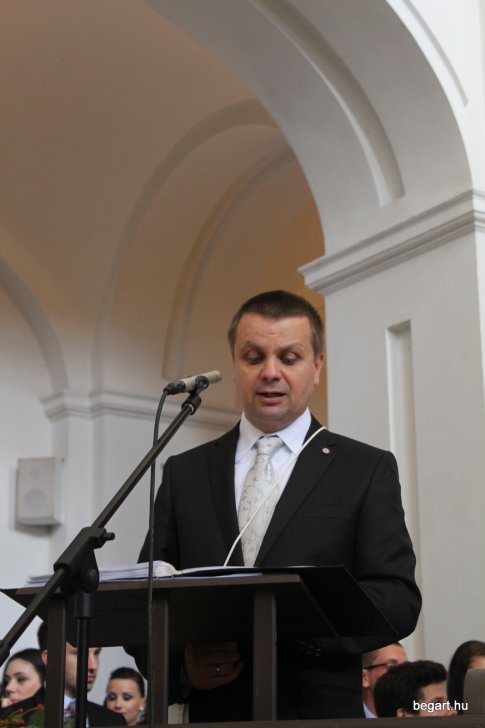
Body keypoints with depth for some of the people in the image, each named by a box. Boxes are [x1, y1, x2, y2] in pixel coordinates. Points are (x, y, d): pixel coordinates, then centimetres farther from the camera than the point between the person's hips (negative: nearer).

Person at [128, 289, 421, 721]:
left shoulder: (366, 470, 2)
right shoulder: (184, 473, 9)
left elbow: (398, 599, -6)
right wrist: (179, 663, -13)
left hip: (320, 712, -1)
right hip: (213, 712, 2)